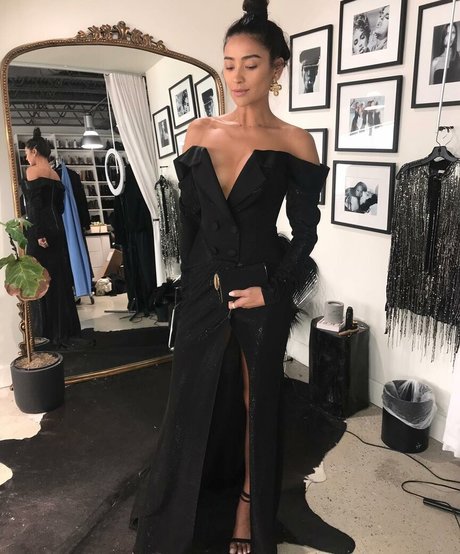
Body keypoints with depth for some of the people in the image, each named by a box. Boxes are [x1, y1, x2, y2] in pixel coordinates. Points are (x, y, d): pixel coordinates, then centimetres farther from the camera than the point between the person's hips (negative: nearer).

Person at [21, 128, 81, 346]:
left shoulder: (32, 171, -6)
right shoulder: (55, 175, 15)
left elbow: (34, 205, -15)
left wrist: (38, 233, -18)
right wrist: (53, 226, 17)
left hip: (39, 231, -7)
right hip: (57, 229, 7)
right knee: (59, 278, 11)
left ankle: (52, 330, 4)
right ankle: (66, 327, 18)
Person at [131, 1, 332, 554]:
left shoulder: (295, 143, -4)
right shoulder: (199, 133, 4)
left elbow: (305, 231, -3)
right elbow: (189, 218, 7)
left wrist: (273, 288, -13)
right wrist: (193, 282, 8)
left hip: (262, 292, -2)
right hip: (202, 286, 3)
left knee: (256, 399, 12)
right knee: (194, 397, 13)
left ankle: (247, 502, 35)